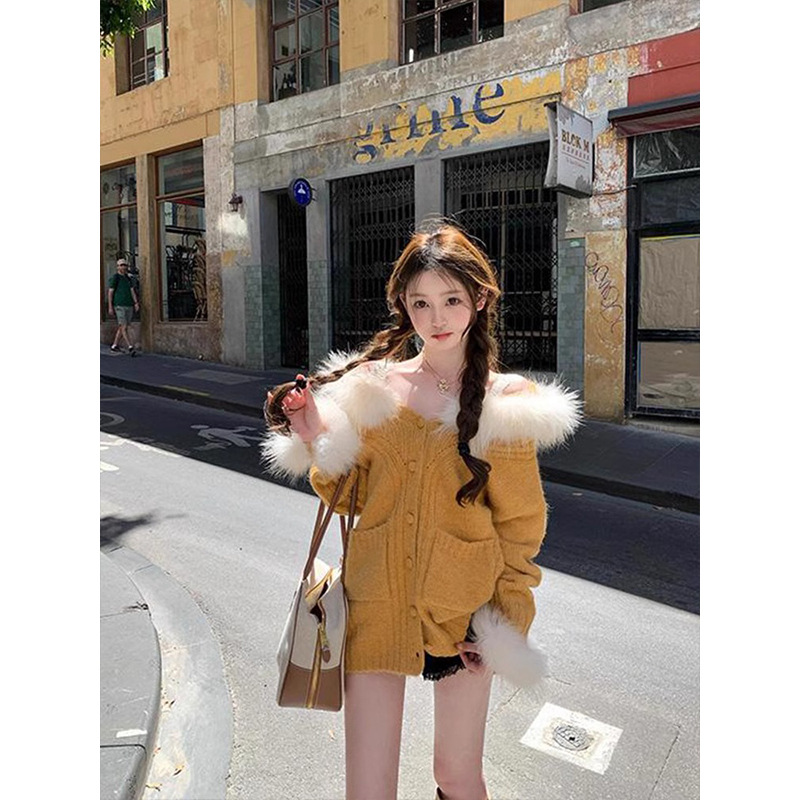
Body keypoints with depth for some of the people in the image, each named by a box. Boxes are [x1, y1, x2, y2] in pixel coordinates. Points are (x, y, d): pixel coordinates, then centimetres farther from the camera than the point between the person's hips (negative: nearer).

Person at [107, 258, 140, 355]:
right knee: (124, 327, -12)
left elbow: (132, 291, 11)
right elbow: (110, 292, -5)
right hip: (119, 306, -7)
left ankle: (115, 346, 21)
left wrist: (136, 303, -3)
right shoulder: (115, 277, -3)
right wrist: (110, 307, -9)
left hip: (129, 306, 7)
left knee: (121, 327, 11)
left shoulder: (128, 279, 16)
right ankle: (130, 347, -18)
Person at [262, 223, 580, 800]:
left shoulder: (505, 401, -6)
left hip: (463, 604, -1)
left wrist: (503, 622, -4)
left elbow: (521, 520, 1)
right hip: (377, 600, 1)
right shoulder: (370, 385, -3)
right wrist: (316, 441, -11)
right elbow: (350, 496, 5)